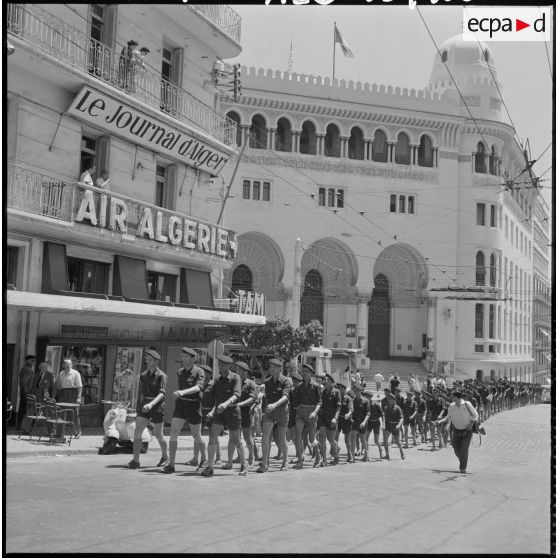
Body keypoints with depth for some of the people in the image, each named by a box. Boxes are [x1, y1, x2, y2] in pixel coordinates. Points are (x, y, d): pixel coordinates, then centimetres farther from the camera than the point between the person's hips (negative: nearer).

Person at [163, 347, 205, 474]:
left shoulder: (199, 372, -9)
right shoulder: (180, 372, 9)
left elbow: (198, 387, -26)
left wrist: (183, 392, -41)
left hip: (194, 405, -4)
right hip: (180, 404, 4)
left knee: (196, 436, 7)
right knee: (173, 433, -10)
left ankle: (204, 459, 31)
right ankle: (171, 464, -8)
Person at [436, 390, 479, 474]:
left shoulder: (467, 404, -16)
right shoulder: (451, 406, -6)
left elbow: (475, 415, -6)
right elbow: (448, 418, 7)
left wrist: (471, 423, -20)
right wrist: (439, 422, -7)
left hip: (467, 430, -4)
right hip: (457, 430, 4)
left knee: (464, 448, -13)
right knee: (456, 449, 4)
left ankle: (463, 468, -4)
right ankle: (462, 461, 34)